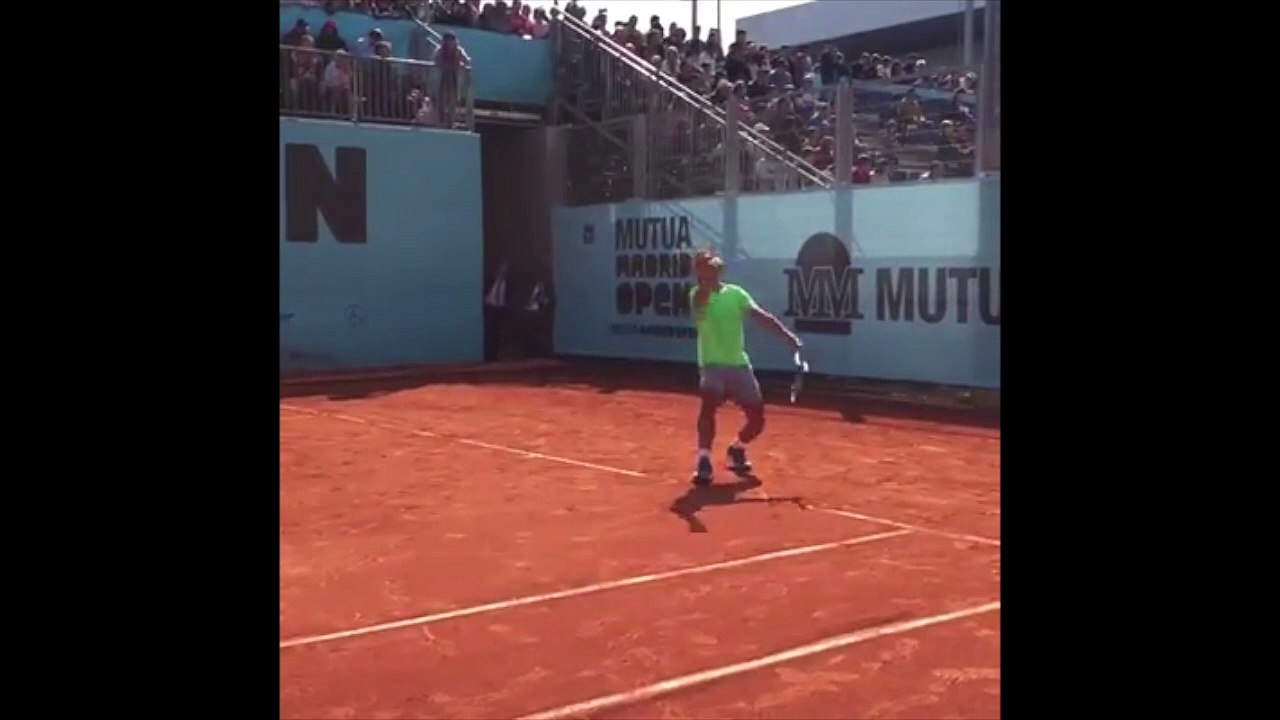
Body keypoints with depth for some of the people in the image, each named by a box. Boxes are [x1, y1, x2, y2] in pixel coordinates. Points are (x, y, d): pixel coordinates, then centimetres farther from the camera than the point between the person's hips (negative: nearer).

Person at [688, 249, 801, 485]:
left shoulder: (736, 293, 4)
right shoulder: (697, 295, -4)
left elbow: (761, 315, -2)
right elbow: (700, 304, -28)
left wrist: (787, 334, -11)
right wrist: (705, 282, -39)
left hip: (739, 364, 4)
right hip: (712, 365, -4)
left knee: (757, 419, 6)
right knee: (708, 404, -31)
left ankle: (736, 449, 36)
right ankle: (704, 461, -28)